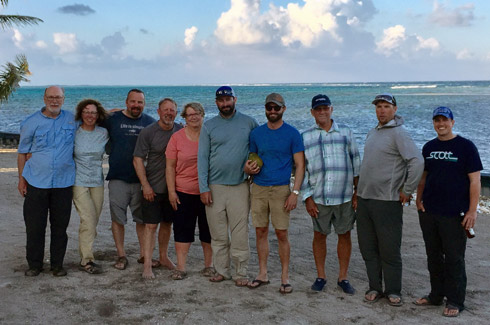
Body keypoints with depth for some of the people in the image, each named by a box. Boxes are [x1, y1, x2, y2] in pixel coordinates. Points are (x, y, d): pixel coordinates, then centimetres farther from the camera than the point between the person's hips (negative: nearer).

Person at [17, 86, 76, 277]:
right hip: (36, 182, -1)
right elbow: (22, 152, 7)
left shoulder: (72, 120, 5)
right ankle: (34, 264, 17)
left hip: (63, 182, 1)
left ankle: (57, 264, 19)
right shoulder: (31, 123, 2)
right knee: (34, 225, 3)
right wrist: (21, 179, 3)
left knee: (60, 225, 7)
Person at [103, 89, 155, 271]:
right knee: (118, 218, 3)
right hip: (118, 178, -1)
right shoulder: (112, 119, 2)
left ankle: (144, 254, 18)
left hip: (141, 179, 1)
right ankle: (121, 255, 14)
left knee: (142, 218, 7)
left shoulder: (150, 123, 7)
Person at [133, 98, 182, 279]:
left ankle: (163, 257, 30)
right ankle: (147, 264, -2)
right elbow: (138, 159, -8)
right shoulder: (148, 132, -8)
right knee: (151, 225, -5)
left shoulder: (180, 131, 4)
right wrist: (145, 185, -14)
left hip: (172, 187, 4)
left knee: (167, 223, 14)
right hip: (153, 188, -4)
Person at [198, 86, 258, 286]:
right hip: (215, 187, 1)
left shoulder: (249, 123, 5)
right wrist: (203, 188, -5)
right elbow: (202, 158, 2)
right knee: (218, 234, 6)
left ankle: (241, 273, 8)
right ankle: (222, 270, 18)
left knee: (240, 233, -2)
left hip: (239, 186, -1)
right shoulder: (209, 126, 6)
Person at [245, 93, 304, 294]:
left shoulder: (292, 134, -1)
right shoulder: (256, 133, 10)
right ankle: (262, 274, 18)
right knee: (260, 232, 7)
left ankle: (285, 277, 9)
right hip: (258, 188, 4)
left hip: (281, 189, -3)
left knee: (282, 234, -2)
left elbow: (300, 165, -3)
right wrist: (248, 168, -6)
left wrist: (295, 192, -12)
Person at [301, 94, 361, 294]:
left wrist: (357, 191, 3)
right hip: (318, 197, 0)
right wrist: (307, 198, -2)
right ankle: (321, 276, 22)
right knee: (319, 235, 7)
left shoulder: (345, 132, 7)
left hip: (344, 196, 1)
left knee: (344, 235, 7)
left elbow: (356, 162, 9)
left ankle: (343, 277, 20)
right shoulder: (305, 137, 5)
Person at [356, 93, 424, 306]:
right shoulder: (371, 134, 16)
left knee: (389, 250, 0)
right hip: (364, 199, 8)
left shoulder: (398, 133, -10)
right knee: (368, 248, 11)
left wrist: (407, 192, -15)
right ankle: (374, 288, 23)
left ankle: (393, 291, 13)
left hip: (387, 201, -8)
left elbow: (417, 162, -20)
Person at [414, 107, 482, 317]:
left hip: (454, 215, -5)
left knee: (454, 259, 0)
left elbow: (475, 180, -7)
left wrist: (472, 211, -12)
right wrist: (419, 200, 7)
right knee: (433, 257, 14)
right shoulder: (429, 147, 11)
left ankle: (455, 301, 12)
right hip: (428, 213, 6)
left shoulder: (465, 146, -5)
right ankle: (436, 295, 28)